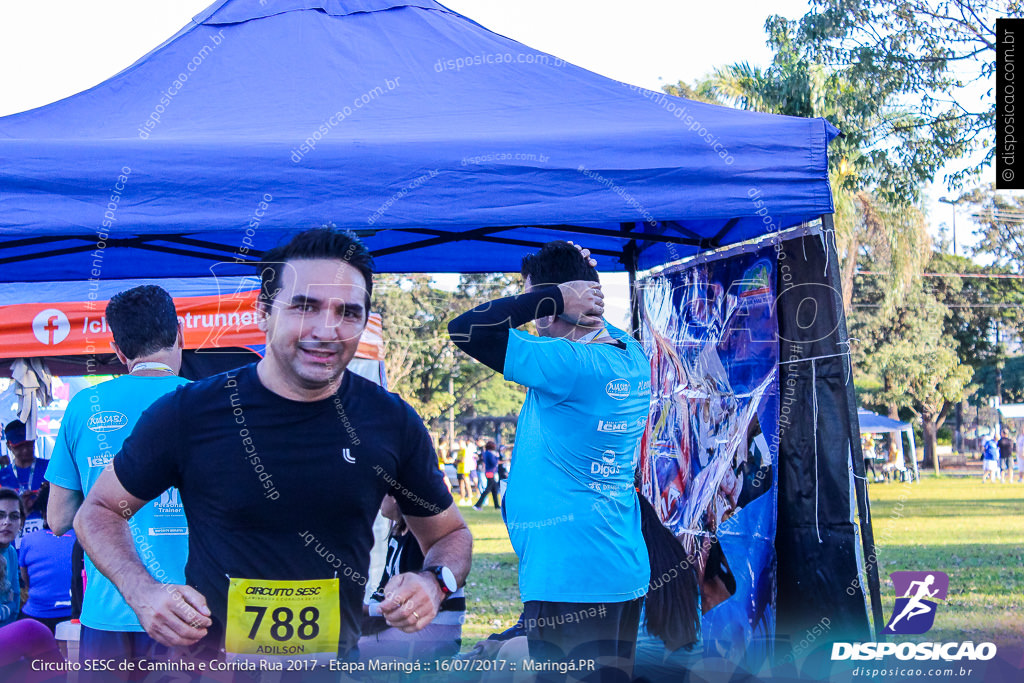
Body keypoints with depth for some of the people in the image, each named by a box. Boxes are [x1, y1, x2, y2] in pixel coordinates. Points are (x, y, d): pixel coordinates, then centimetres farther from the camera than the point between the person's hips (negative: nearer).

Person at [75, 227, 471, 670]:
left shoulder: (391, 423, -6)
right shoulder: (190, 413, -12)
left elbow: (449, 535, 9)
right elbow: (98, 511, 2)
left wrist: (433, 582, -13)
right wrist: (144, 594, -16)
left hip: (337, 664, 2)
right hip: (210, 662, -2)